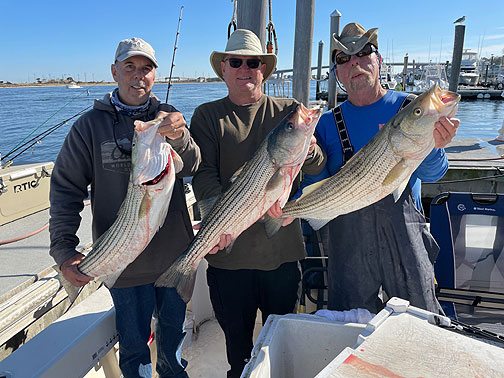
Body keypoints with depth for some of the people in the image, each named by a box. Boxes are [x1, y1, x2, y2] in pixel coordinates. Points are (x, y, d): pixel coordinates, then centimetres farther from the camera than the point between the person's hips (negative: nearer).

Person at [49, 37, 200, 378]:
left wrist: (179, 138, -36)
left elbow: (192, 167, -14)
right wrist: (63, 249, -12)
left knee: (173, 333, 23)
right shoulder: (90, 125, -4)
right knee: (134, 344, 14)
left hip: (175, 255, 2)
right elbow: (66, 190, -3)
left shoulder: (169, 118, 1)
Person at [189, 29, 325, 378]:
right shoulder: (207, 116, 2)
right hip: (229, 250, 0)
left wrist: (308, 150, -27)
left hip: (282, 247, 1)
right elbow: (203, 173, -9)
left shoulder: (288, 111, 5)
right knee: (236, 339, 18)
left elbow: (318, 167, -4)